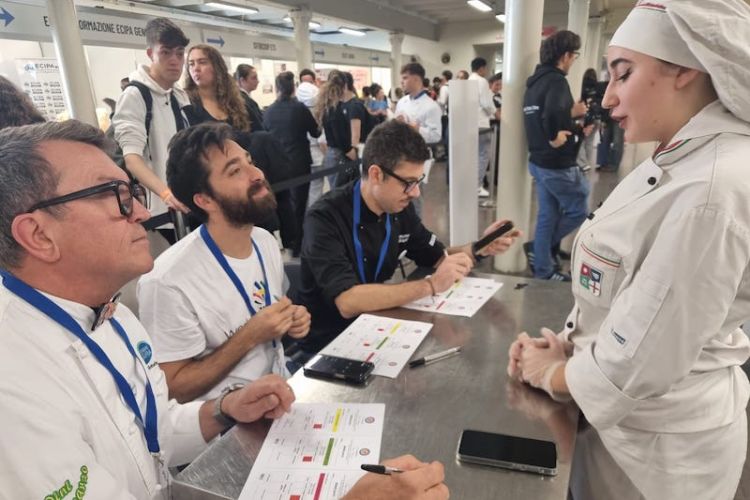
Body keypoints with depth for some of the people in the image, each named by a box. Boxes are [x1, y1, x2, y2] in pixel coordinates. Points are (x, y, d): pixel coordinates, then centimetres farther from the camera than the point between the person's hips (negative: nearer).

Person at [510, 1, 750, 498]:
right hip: (625, 410, 7)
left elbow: (636, 364, -27)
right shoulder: (677, 161, -1)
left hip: (665, 440, -7)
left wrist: (549, 374, -10)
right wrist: (568, 343, -3)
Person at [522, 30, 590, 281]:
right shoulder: (556, 80, -17)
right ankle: (538, 247, 12)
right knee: (579, 211, 8)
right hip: (558, 163, -9)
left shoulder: (535, 81, 12)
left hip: (538, 161, 9)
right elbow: (551, 115, -36)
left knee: (547, 216, 13)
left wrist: (570, 113, 19)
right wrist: (555, 138, -20)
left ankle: (543, 270, 19)